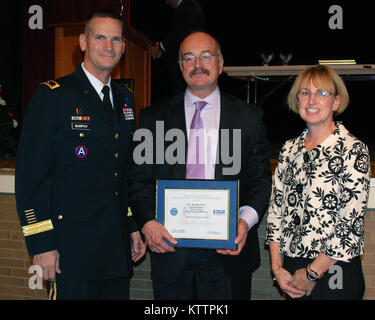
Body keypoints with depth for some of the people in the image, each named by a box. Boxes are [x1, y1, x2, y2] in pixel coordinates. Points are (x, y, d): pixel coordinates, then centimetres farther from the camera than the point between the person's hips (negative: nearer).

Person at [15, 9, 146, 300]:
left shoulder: (125, 100, 13)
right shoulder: (52, 96, -7)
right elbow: (30, 175, -11)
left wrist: (134, 227, 16)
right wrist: (42, 244, -15)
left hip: (117, 248, 6)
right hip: (71, 249, -6)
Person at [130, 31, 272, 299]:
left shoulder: (249, 117, 6)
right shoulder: (154, 118, 7)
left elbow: (261, 178, 5)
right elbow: (140, 180, 6)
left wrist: (247, 219, -13)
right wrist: (148, 222, -11)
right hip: (170, 247, 1)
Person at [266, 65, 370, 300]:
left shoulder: (353, 150, -9)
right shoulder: (289, 150, 7)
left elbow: (352, 223, -14)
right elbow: (276, 209, 8)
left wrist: (313, 273, -11)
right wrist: (277, 267, 0)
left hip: (335, 272, -5)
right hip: (292, 270, 5)